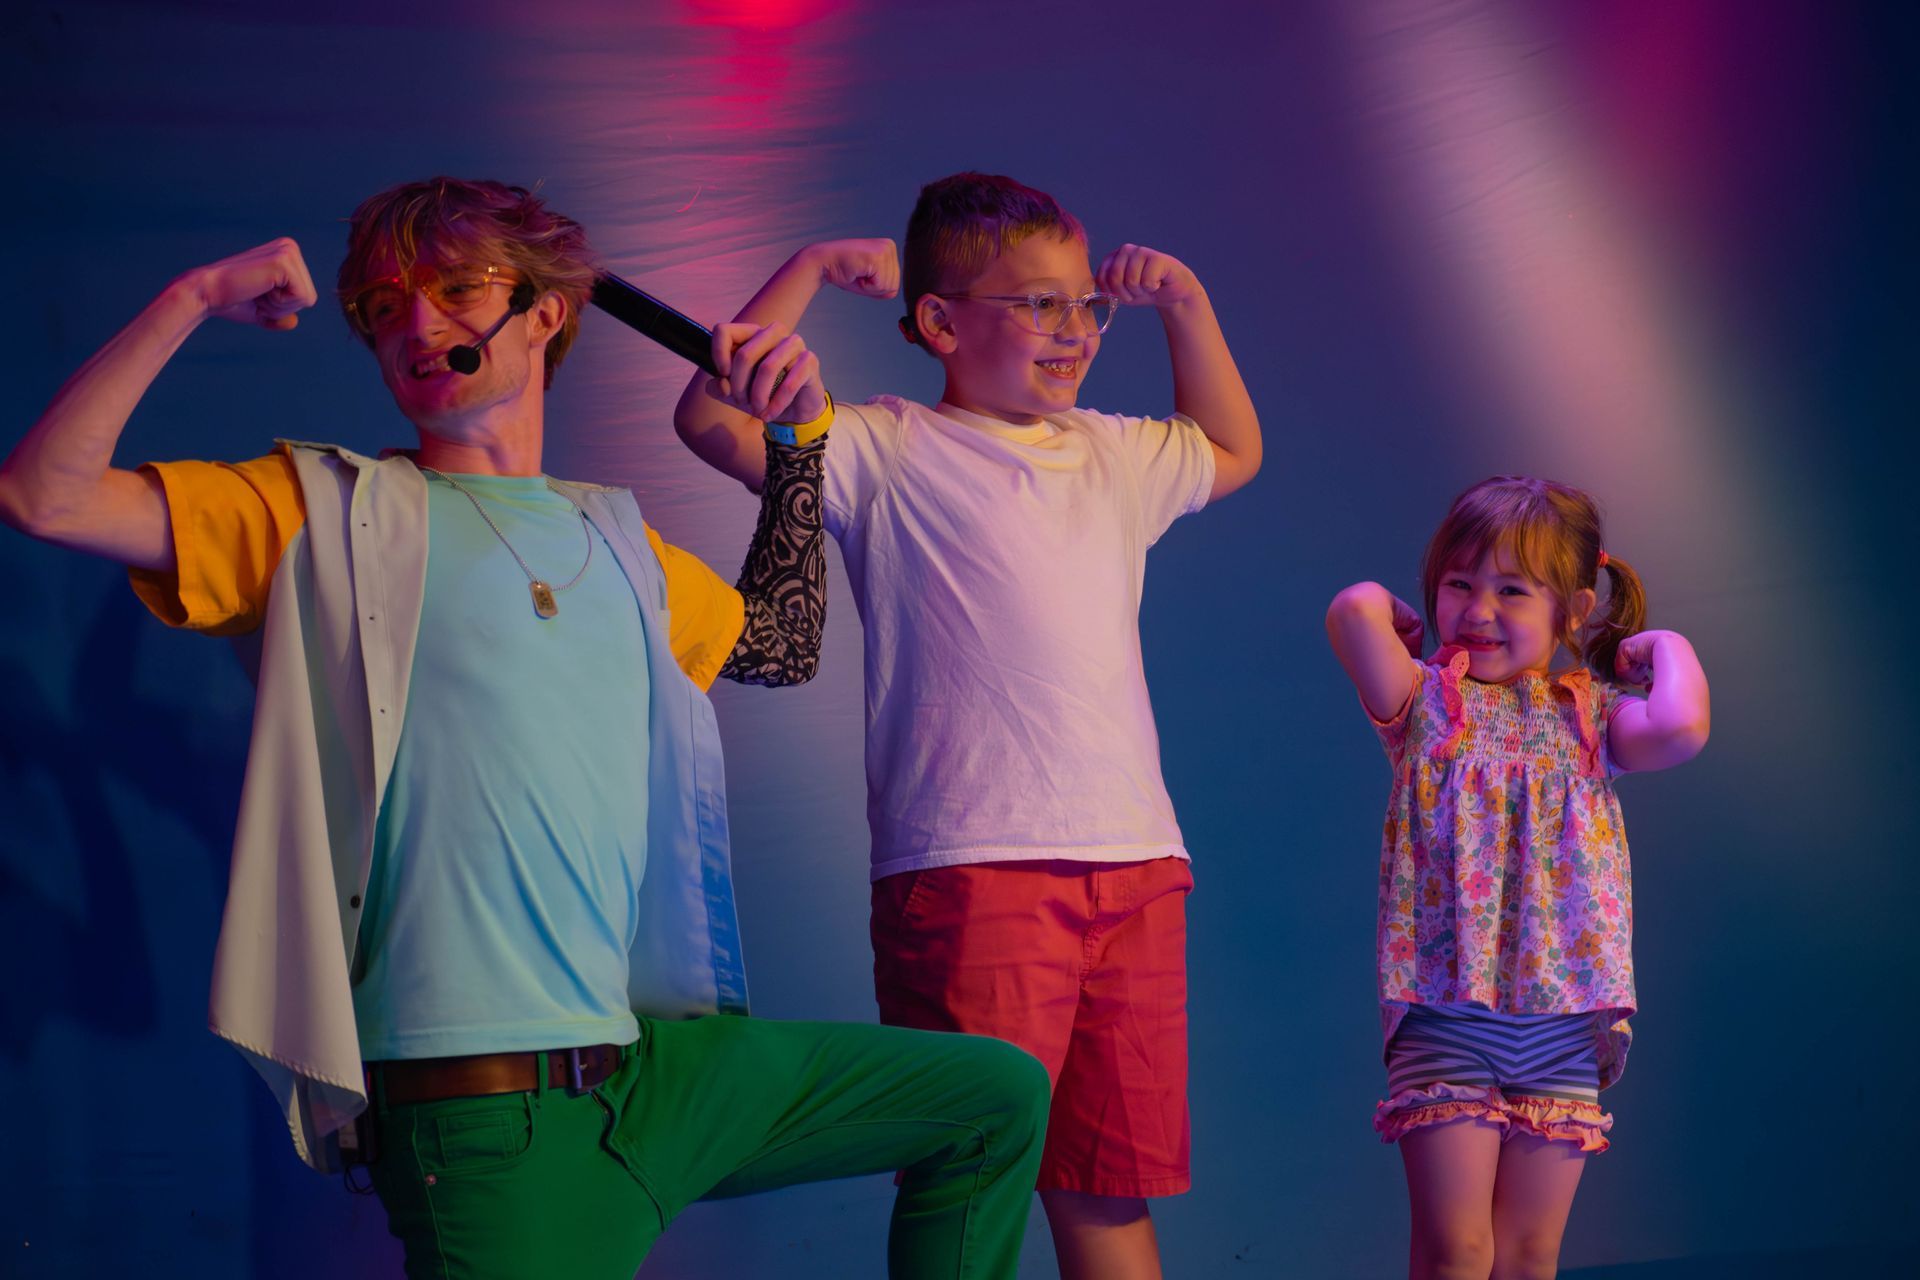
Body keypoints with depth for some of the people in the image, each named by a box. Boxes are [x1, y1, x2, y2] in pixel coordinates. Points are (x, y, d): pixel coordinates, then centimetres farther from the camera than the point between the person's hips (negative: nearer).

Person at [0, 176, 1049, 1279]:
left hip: (655, 1059, 6)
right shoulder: (323, 510, 3)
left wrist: (802, 429, 26)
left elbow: (784, 646, 34)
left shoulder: (617, 545, 19)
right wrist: (195, 299, -6)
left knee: (1000, 1096, 11)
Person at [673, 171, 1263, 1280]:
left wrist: (1186, 303, 29)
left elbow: (1233, 449, 42)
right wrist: (812, 270, -2)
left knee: (1109, 1185, 8)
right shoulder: (890, 454, 3)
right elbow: (713, 418, -7)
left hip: (1137, 859, 6)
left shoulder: (1114, 457, 23)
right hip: (972, 867, -6)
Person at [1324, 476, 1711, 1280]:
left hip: (1563, 1024, 2)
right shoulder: (1425, 702, 4)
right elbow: (1355, 610, -14)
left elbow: (1679, 730, -14)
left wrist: (1666, 647, 3)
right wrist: (1393, 616, 7)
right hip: (1445, 1019, -2)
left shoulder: (1590, 716, 8)